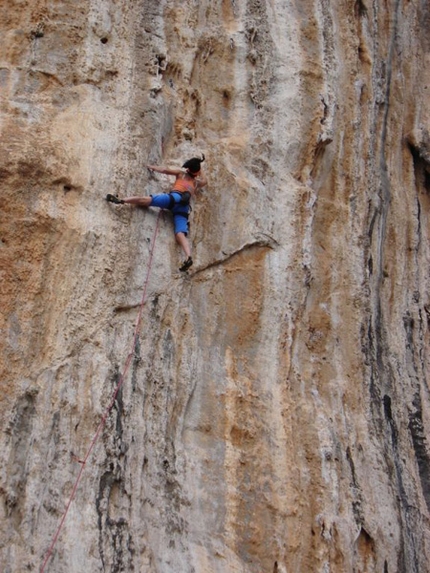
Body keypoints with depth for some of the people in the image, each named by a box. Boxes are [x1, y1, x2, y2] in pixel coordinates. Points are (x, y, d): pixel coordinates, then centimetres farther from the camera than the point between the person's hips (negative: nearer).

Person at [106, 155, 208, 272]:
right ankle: (188, 257, -35)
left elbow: (165, 170, 22)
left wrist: (152, 167, 38)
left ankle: (120, 200, -33)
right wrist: (199, 168, 63)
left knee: (146, 200, -15)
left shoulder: (181, 174, 25)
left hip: (175, 197, -3)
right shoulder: (197, 183, 35)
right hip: (184, 207, 3)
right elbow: (205, 181, 57)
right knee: (180, 234, -13)